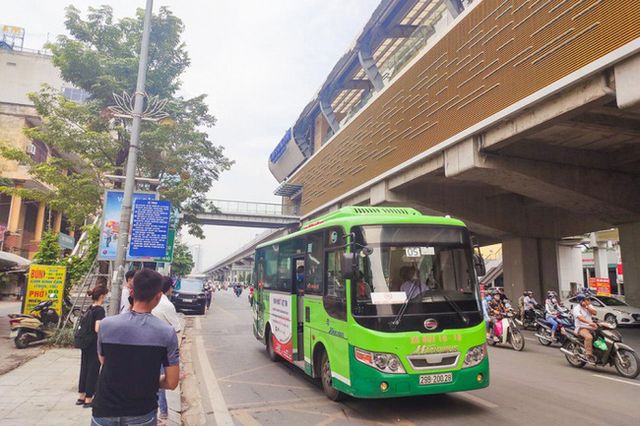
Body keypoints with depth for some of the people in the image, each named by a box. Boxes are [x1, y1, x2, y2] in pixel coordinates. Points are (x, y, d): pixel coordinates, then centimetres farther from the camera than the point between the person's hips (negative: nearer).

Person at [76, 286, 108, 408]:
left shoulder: (89, 309, 9)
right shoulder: (100, 310, -16)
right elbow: (97, 329, -24)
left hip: (85, 344, 8)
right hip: (95, 345, -8)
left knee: (84, 368, 16)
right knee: (93, 371, 2)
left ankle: (81, 396, 26)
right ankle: (88, 399, 10)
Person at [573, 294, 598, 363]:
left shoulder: (589, 306, 16)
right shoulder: (577, 308, -8)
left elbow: (594, 313, -2)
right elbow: (580, 318, -25)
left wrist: (587, 307, -13)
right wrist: (590, 322, -40)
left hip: (590, 327, 7)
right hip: (581, 328, -7)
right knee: (589, 337, -34)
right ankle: (589, 355, -29)